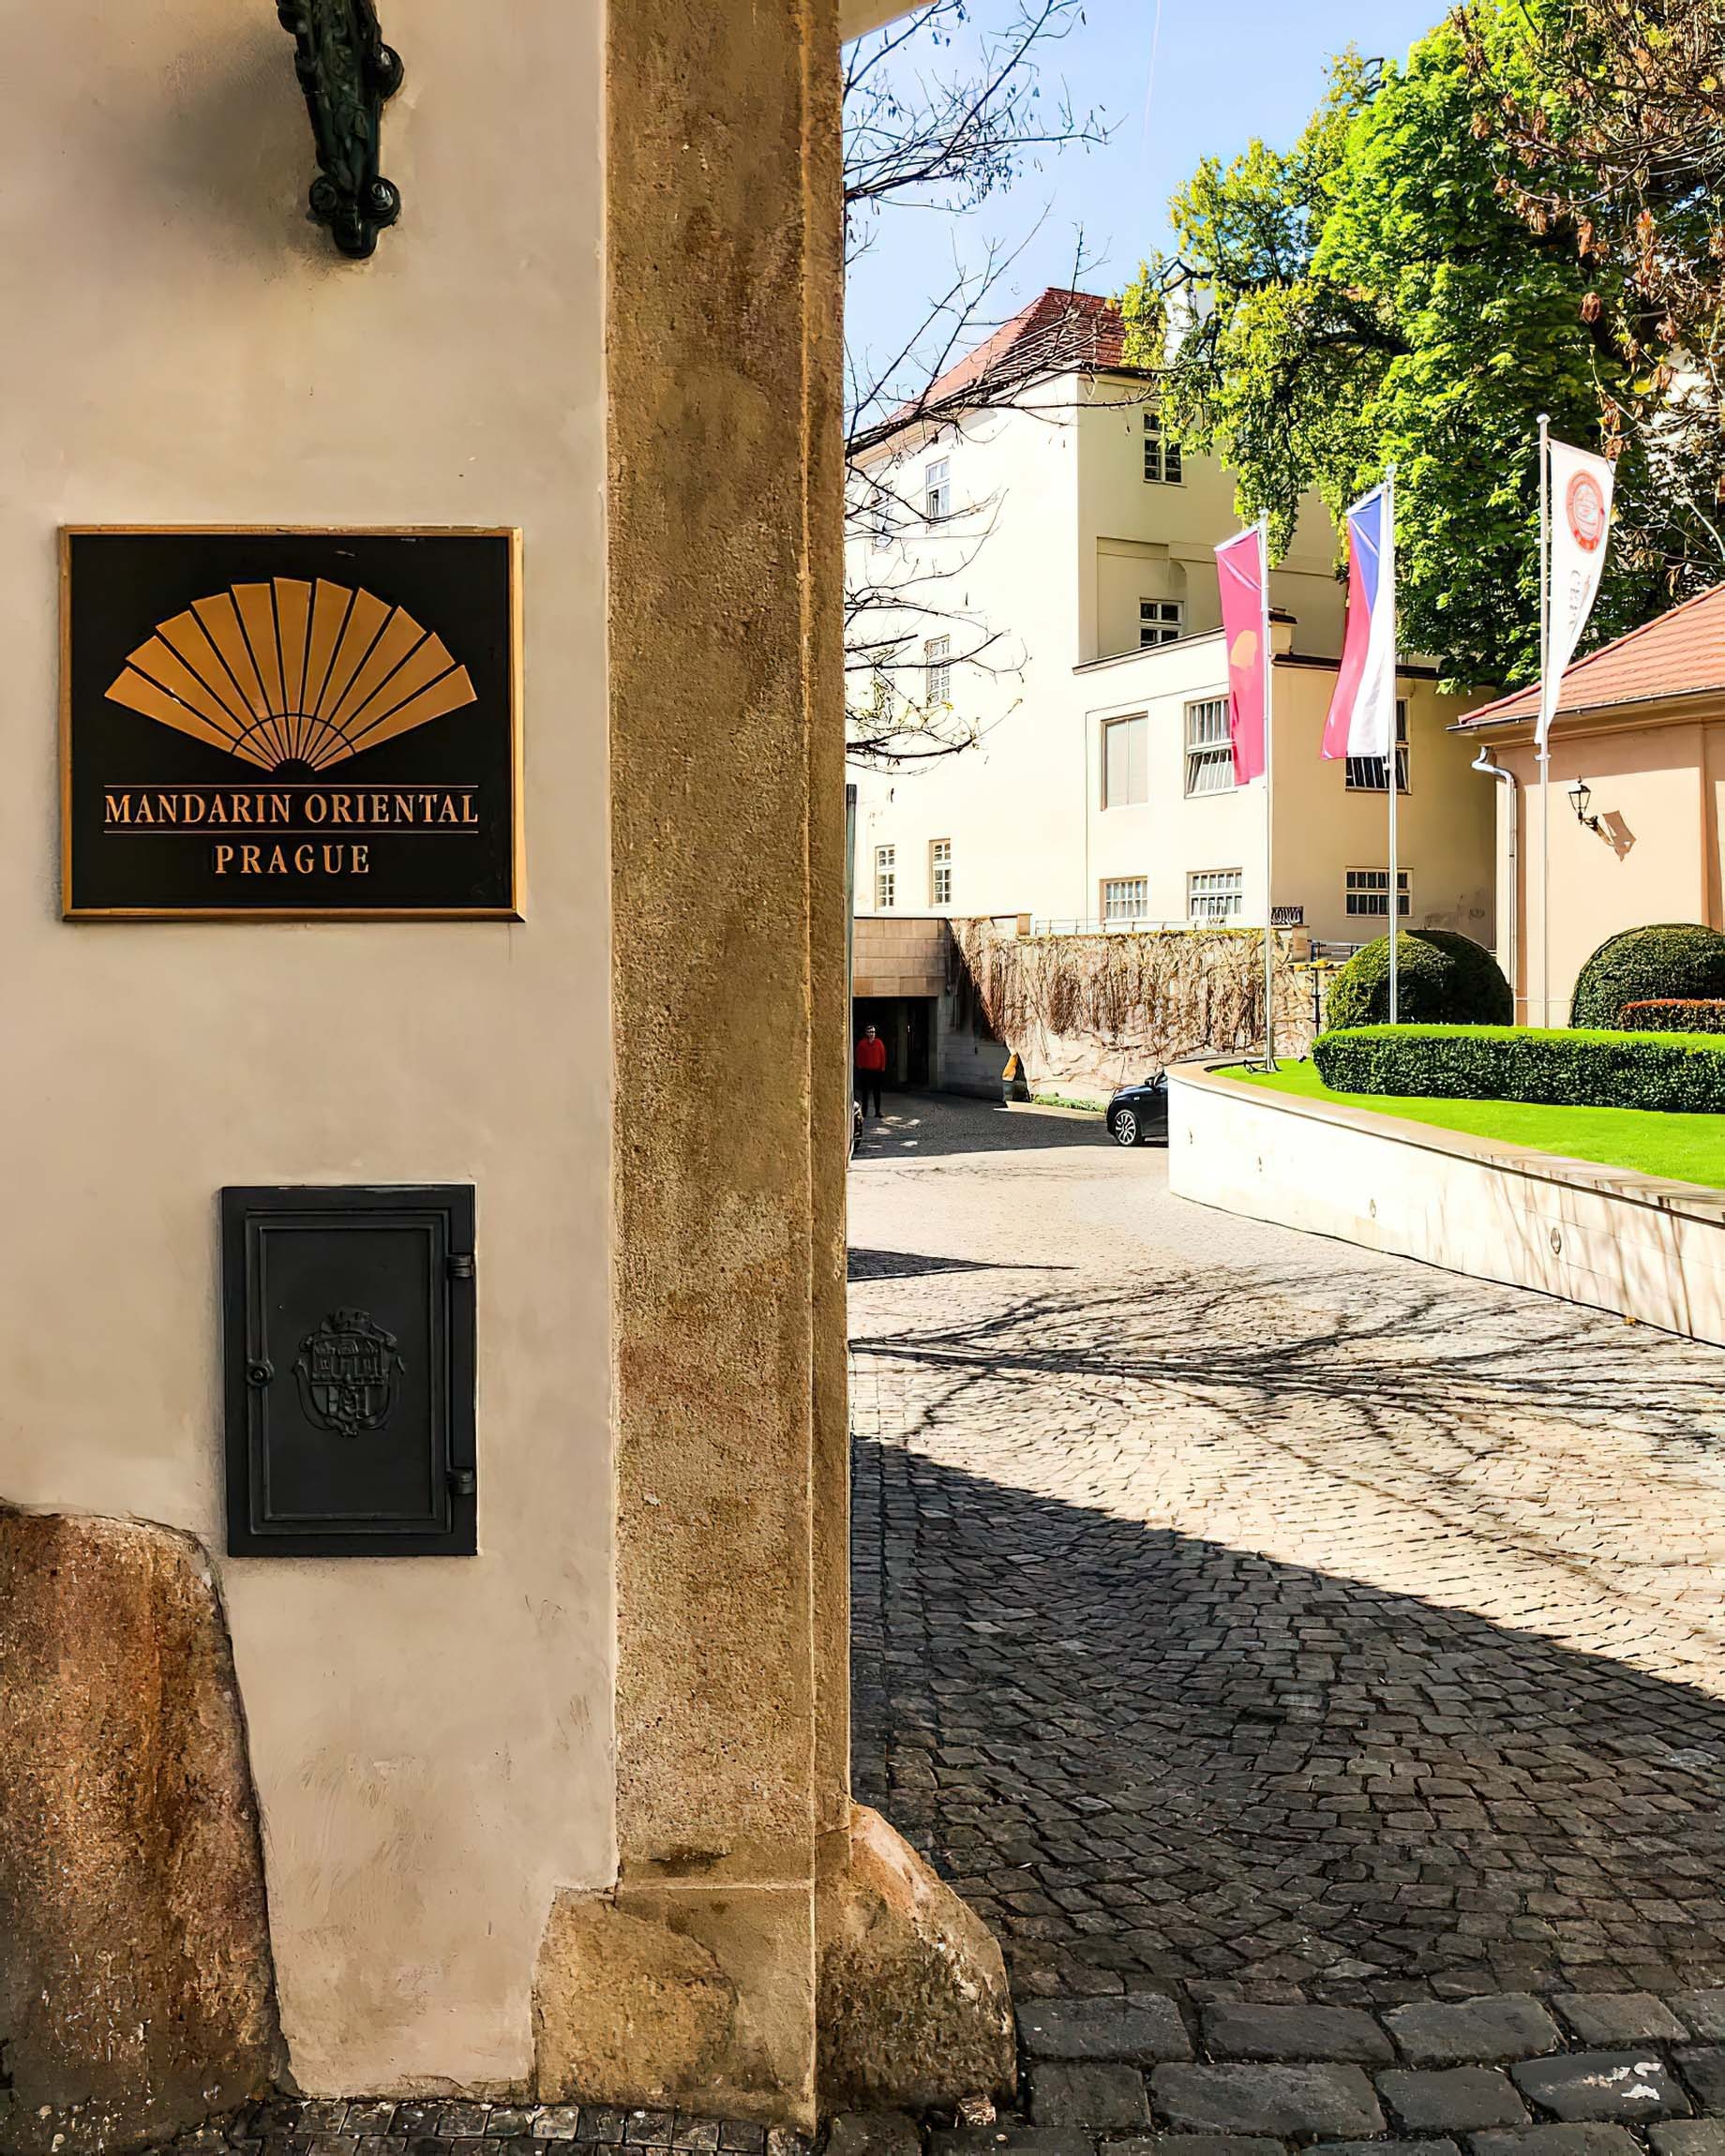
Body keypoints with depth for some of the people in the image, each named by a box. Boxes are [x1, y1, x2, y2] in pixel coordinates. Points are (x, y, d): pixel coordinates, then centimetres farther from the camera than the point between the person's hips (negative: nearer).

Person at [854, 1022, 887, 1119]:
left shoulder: (879, 1043, 2)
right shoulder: (862, 1044, -1)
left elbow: (883, 1056, 4)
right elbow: (859, 1056, 4)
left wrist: (882, 1068, 1)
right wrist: (860, 1067, 0)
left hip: (877, 1071, 1)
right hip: (865, 1071, -1)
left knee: (877, 1092, 3)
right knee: (865, 1092, 3)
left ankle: (877, 1112, 6)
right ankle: (864, 1111, 8)